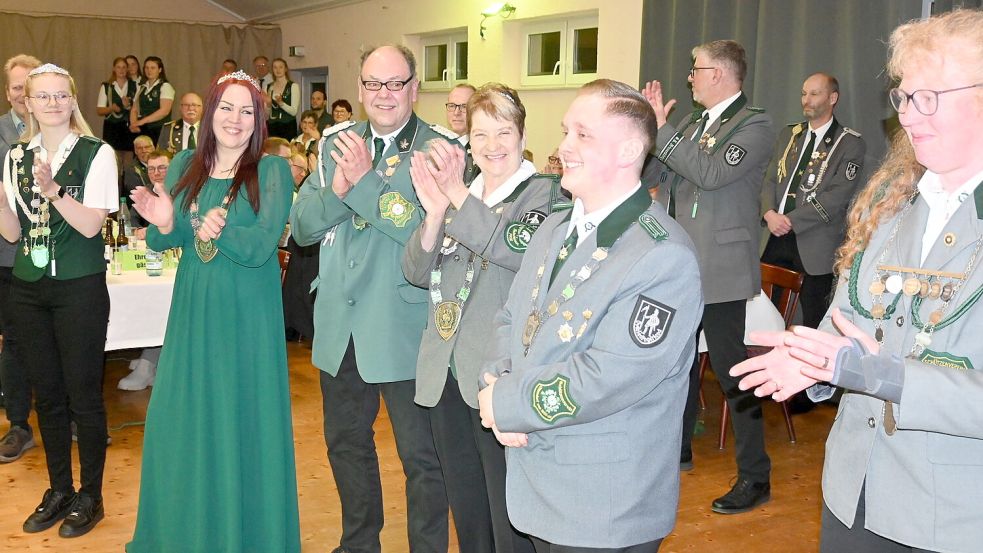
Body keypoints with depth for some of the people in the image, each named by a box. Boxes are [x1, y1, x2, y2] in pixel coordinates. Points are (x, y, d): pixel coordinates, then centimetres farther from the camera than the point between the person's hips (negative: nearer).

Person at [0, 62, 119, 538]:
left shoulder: (97, 154, -6)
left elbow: (90, 226, -13)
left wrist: (53, 189, -26)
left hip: (79, 288, -5)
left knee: (83, 393, 2)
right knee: (47, 395, 13)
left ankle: (90, 496, 16)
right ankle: (59, 490, 27)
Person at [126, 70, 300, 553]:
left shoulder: (273, 171, -6)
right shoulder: (185, 165, 6)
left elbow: (261, 245, -16)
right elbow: (157, 241, 4)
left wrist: (214, 228, -28)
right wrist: (164, 226, -17)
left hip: (247, 313, -4)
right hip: (193, 310, 4)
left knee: (244, 421, 5)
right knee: (181, 420, 11)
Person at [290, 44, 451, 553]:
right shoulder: (338, 143, 6)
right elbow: (301, 227, 4)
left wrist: (367, 180, -25)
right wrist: (336, 191, -15)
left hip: (405, 327, -6)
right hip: (341, 322, 6)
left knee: (420, 454, 5)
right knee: (345, 442, 21)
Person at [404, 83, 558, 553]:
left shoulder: (542, 192, -4)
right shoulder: (455, 194, 13)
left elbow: (521, 248, -23)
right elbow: (417, 273, 4)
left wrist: (459, 196, -26)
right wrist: (435, 212, -12)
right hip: (447, 375, 6)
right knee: (466, 511, 18)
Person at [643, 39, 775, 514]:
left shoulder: (753, 124, -11)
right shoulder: (691, 123, 12)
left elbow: (711, 172, -25)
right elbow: (654, 173, 12)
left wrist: (660, 129, -20)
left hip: (720, 267, -8)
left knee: (730, 367, -4)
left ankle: (754, 475, 8)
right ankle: (678, 448, 38)